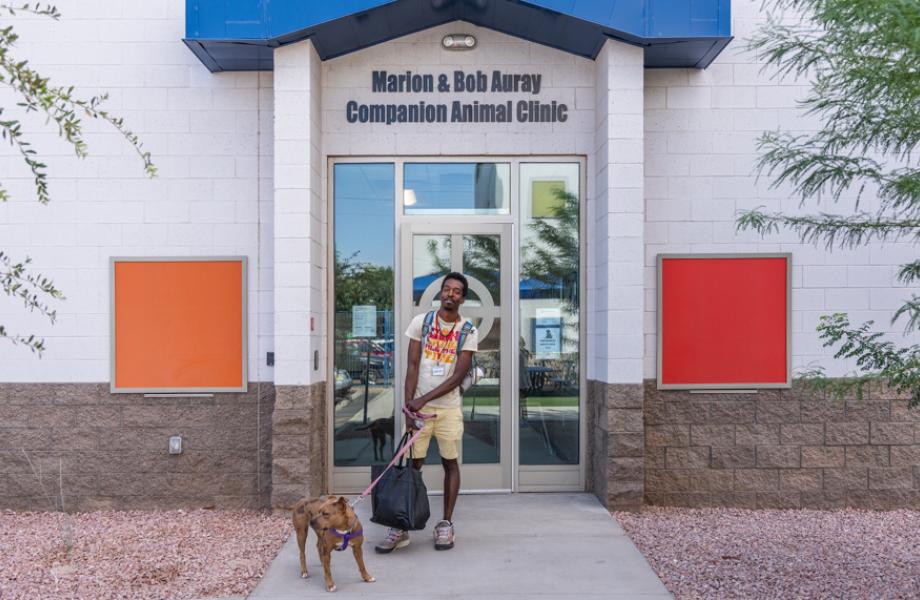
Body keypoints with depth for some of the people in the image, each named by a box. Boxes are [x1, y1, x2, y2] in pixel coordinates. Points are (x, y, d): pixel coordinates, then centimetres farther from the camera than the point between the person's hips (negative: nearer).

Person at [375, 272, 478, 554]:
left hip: (448, 407, 0)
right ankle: (401, 527, 8)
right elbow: (412, 366, -2)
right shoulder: (421, 322, 1)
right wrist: (409, 404, -10)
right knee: (414, 463, 2)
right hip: (418, 405, 0)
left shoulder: (469, 332, -3)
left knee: (450, 463, 6)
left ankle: (446, 524, 17)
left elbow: (458, 376, -8)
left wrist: (424, 399, -14)